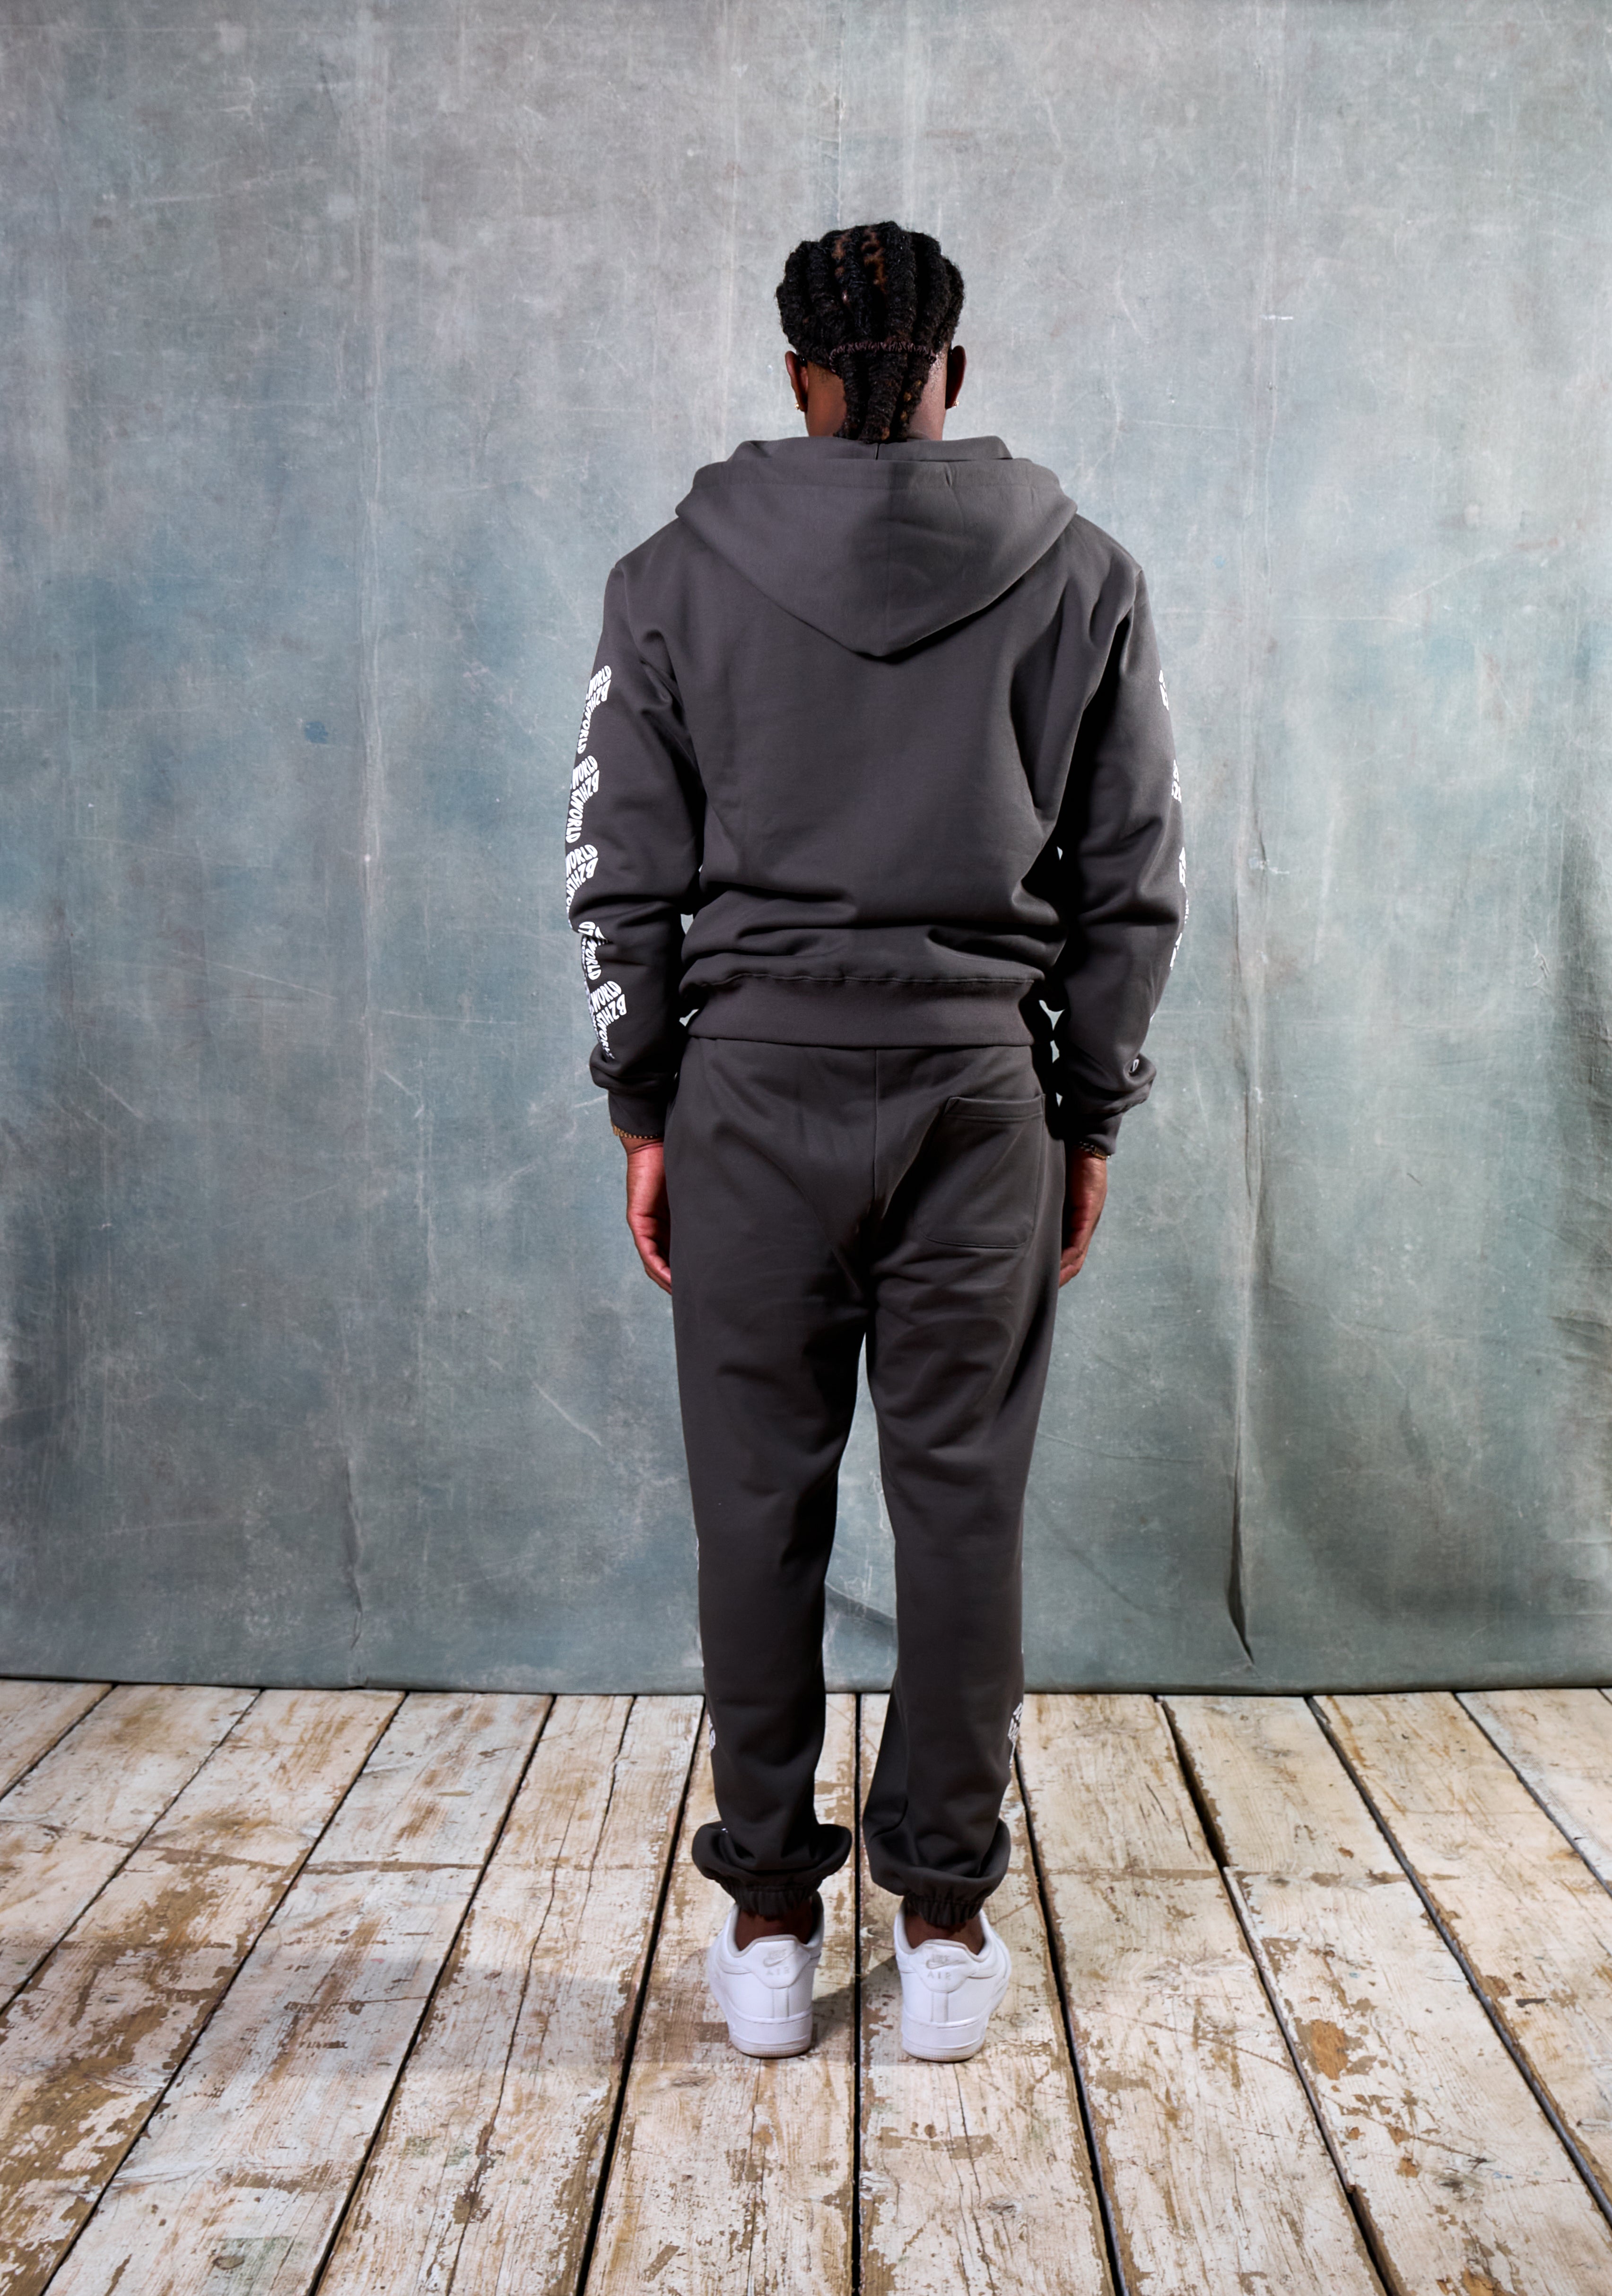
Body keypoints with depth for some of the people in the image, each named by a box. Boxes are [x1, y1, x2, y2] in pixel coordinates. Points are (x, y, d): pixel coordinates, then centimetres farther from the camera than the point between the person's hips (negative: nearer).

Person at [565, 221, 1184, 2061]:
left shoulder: (678, 576, 3)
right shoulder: (1081, 575, 5)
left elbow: (624, 873, 1)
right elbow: (1133, 878, 4)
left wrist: (642, 1108, 8)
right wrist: (1090, 1114, 11)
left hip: (754, 1083, 0)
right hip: (986, 1088, 1)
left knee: (759, 1509, 8)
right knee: (964, 1507, 8)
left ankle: (767, 1924, 20)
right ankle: (943, 1923, 20)